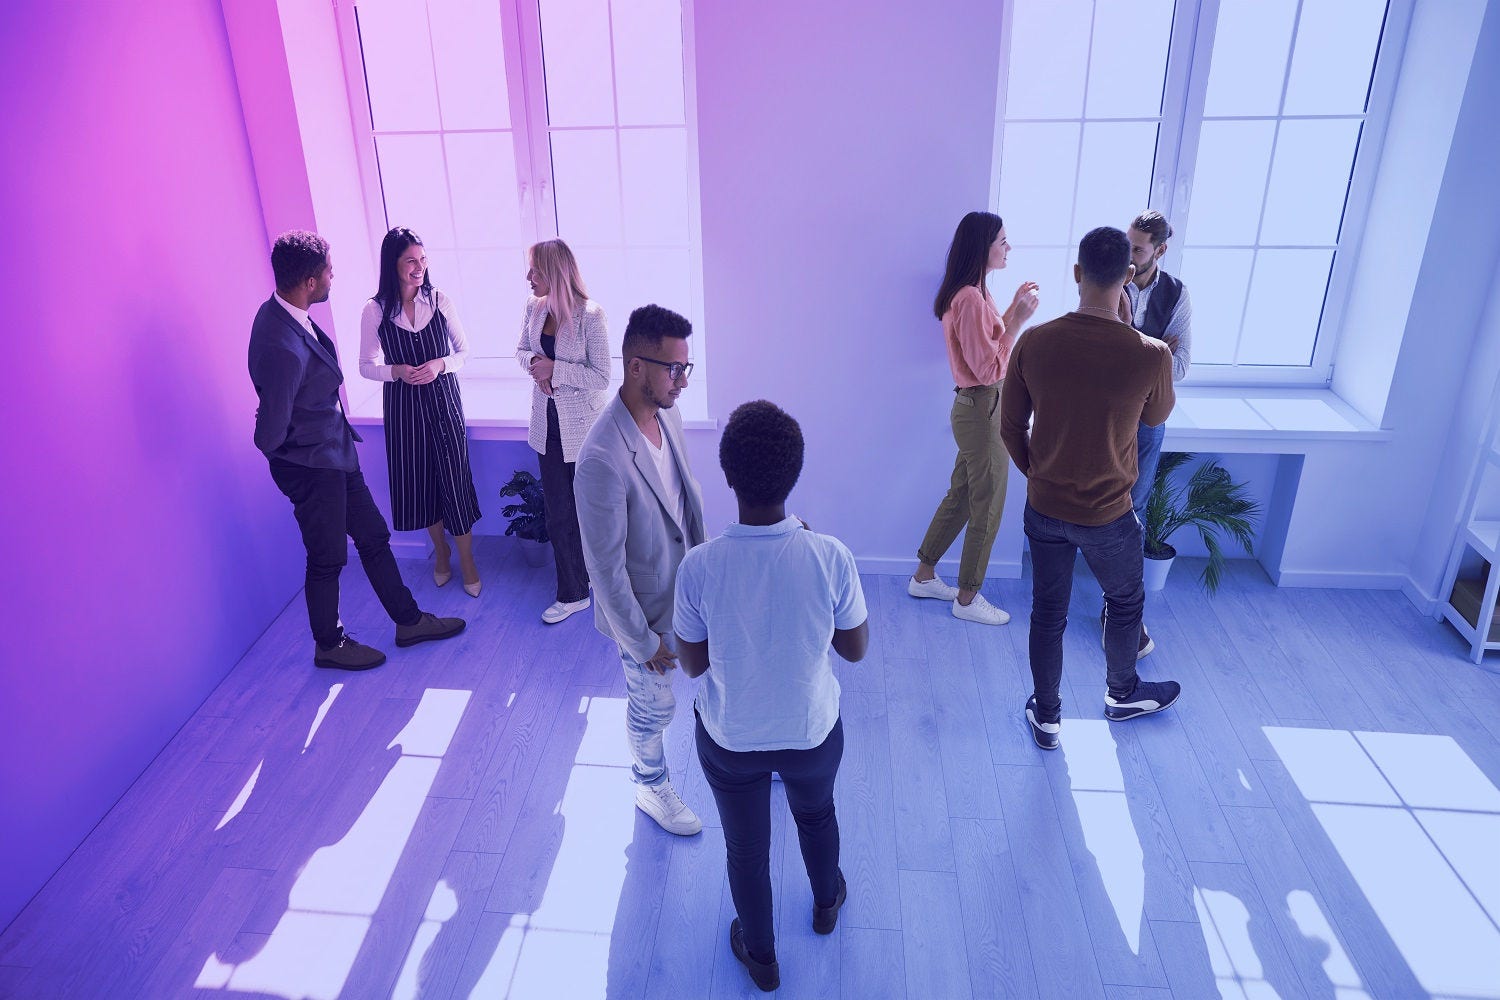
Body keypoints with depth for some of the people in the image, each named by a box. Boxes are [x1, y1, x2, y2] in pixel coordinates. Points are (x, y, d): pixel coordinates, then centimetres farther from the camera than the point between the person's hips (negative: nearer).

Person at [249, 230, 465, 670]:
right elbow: (269, 436, -28)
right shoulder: (284, 348, -34)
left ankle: (408, 621, 36)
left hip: (334, 454, 9)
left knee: (374, 536, 19)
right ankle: (330, 645, 35)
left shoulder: (283, 312, -4)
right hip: (311, 466, -9)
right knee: (327, 559, 11)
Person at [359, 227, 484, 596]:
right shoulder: (375, 311, -5)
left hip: (443, 399, 0)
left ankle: (467, 561, 16)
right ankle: (441, 551, 33)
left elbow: (464, 351, 5)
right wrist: (397, 371, -17)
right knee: (418, 480, 10)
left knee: (454, 477, 0)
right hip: (402, 405, 0)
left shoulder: (440, 301, -3)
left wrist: (440, 364, -15)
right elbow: (366, 365, 2)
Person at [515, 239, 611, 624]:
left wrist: (554, 369, -23)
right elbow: (522, 349, 13)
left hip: (584, 427, -5)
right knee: (558, 513, 11)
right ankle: (573, 594, 27)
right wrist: (535, 363, -10)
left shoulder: (590, 315, -19)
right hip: (549, 425, 6)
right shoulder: (534, 307, -1)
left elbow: (601, 376, -19)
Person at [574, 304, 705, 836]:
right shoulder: (602, 460, -34)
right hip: (647, 609, -7)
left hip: (690, 588, 7)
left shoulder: (667, 415, -9)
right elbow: (605, 568, -26)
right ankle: (651, 787, 47)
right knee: (654, 706, 18)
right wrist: (641, 642, -17)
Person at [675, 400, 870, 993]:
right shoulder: (830, 557, -26)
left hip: (730, 740, -1)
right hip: (813, 733, 1)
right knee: (816, 814, 34)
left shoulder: (699, 567, -27)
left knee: (746, 849, 26)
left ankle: (760, 956, 51)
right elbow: (855, 649, -9)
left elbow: (692, 665, -10)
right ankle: (826, 902, 62)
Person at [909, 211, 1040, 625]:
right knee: (987, 509, 4)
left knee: (960, 497, 20)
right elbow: (990, 369, -23)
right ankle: (968, 599, 18)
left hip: (975, 408, 10)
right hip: (982, 410, -10)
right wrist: (1017, 321, -20)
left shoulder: (969, 294, 9)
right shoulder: (970, 299, -22)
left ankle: (924, 576, 33)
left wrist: (1013, 310, 10)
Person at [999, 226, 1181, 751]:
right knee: (1125, 603, 26)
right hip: (1108, 515, -2)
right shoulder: (1150, 355, -21)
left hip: (1044, 508, 2)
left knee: (1047, 612, 18)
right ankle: (1123, 695, 49)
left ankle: (1046, 716, 34)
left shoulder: (1034, 342, -14)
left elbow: (1011, 426, -3)